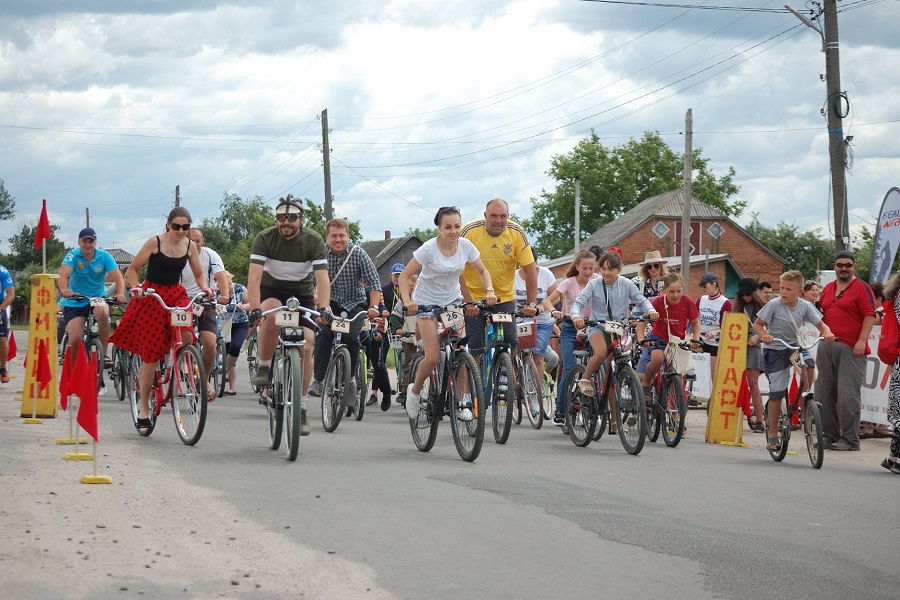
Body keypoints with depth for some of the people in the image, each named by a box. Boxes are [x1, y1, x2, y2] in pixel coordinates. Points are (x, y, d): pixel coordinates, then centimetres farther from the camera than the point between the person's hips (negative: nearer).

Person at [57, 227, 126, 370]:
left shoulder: (104, 256, -6)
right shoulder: (73, 256, -10)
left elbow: (118, 277, -16)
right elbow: (63, 275, -25)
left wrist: (120, 294, -36)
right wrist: (64, 290, -47)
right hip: (75, 303, 0)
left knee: (102, 312, -35)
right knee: (74, 339, -15)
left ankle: (103, 355, -22)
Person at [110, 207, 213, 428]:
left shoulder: (190, 246, 1)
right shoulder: (155, 242, -10)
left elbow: (199, 274, 11)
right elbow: (132, 269, -6)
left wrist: (205, 288, -9)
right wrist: (136, 288, -24)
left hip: (176, 294, 3)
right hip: (151, 296, -3)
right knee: (150, 352, -4)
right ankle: (144, 408, 4)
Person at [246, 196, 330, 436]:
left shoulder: (314, 241, -17)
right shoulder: (265, 238, -19)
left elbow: (322, 279, -24)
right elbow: (254, 277, -27)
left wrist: (324, 308, -41)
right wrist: (254, 308, -42)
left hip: (302, 295, 1)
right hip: (272, 291, -1)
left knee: (306, 348, -12)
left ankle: (301, 408, 0)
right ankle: (263, 368, -20)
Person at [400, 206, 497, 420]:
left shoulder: (465, 245, -11)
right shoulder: (429, 248, -21)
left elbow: (482, 270, 2)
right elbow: (405, 276, -18)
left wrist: (489, 290, -17)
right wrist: (407, 301, -33)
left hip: (453, 300, 3)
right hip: (427, 302, -3)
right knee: (433, 357, -13)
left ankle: (463, 401, -3)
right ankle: (414, 390, 15)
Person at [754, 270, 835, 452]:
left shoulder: (805, 306, -9)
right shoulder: (774, 304, -16)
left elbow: (820, 324, -3)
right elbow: (757, 324, -9)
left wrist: (827, 333, -25)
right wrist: (764, 335, -30)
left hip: (794, 346, 3)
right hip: (774, 350, -3)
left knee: (809, 364, -29)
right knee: (777, 392, -5)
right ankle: (773, 434, 7)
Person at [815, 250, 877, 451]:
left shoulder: (861, 287, -1)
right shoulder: (828, 289, 18)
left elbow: (870, 315, -9)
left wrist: (862, 341, -17)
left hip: (851, 349, -7)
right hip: (827, 347, 7)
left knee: (847, 393, -10)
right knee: (824, 393, 6)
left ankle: (850, 439, -7)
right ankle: (830, 436, 14)